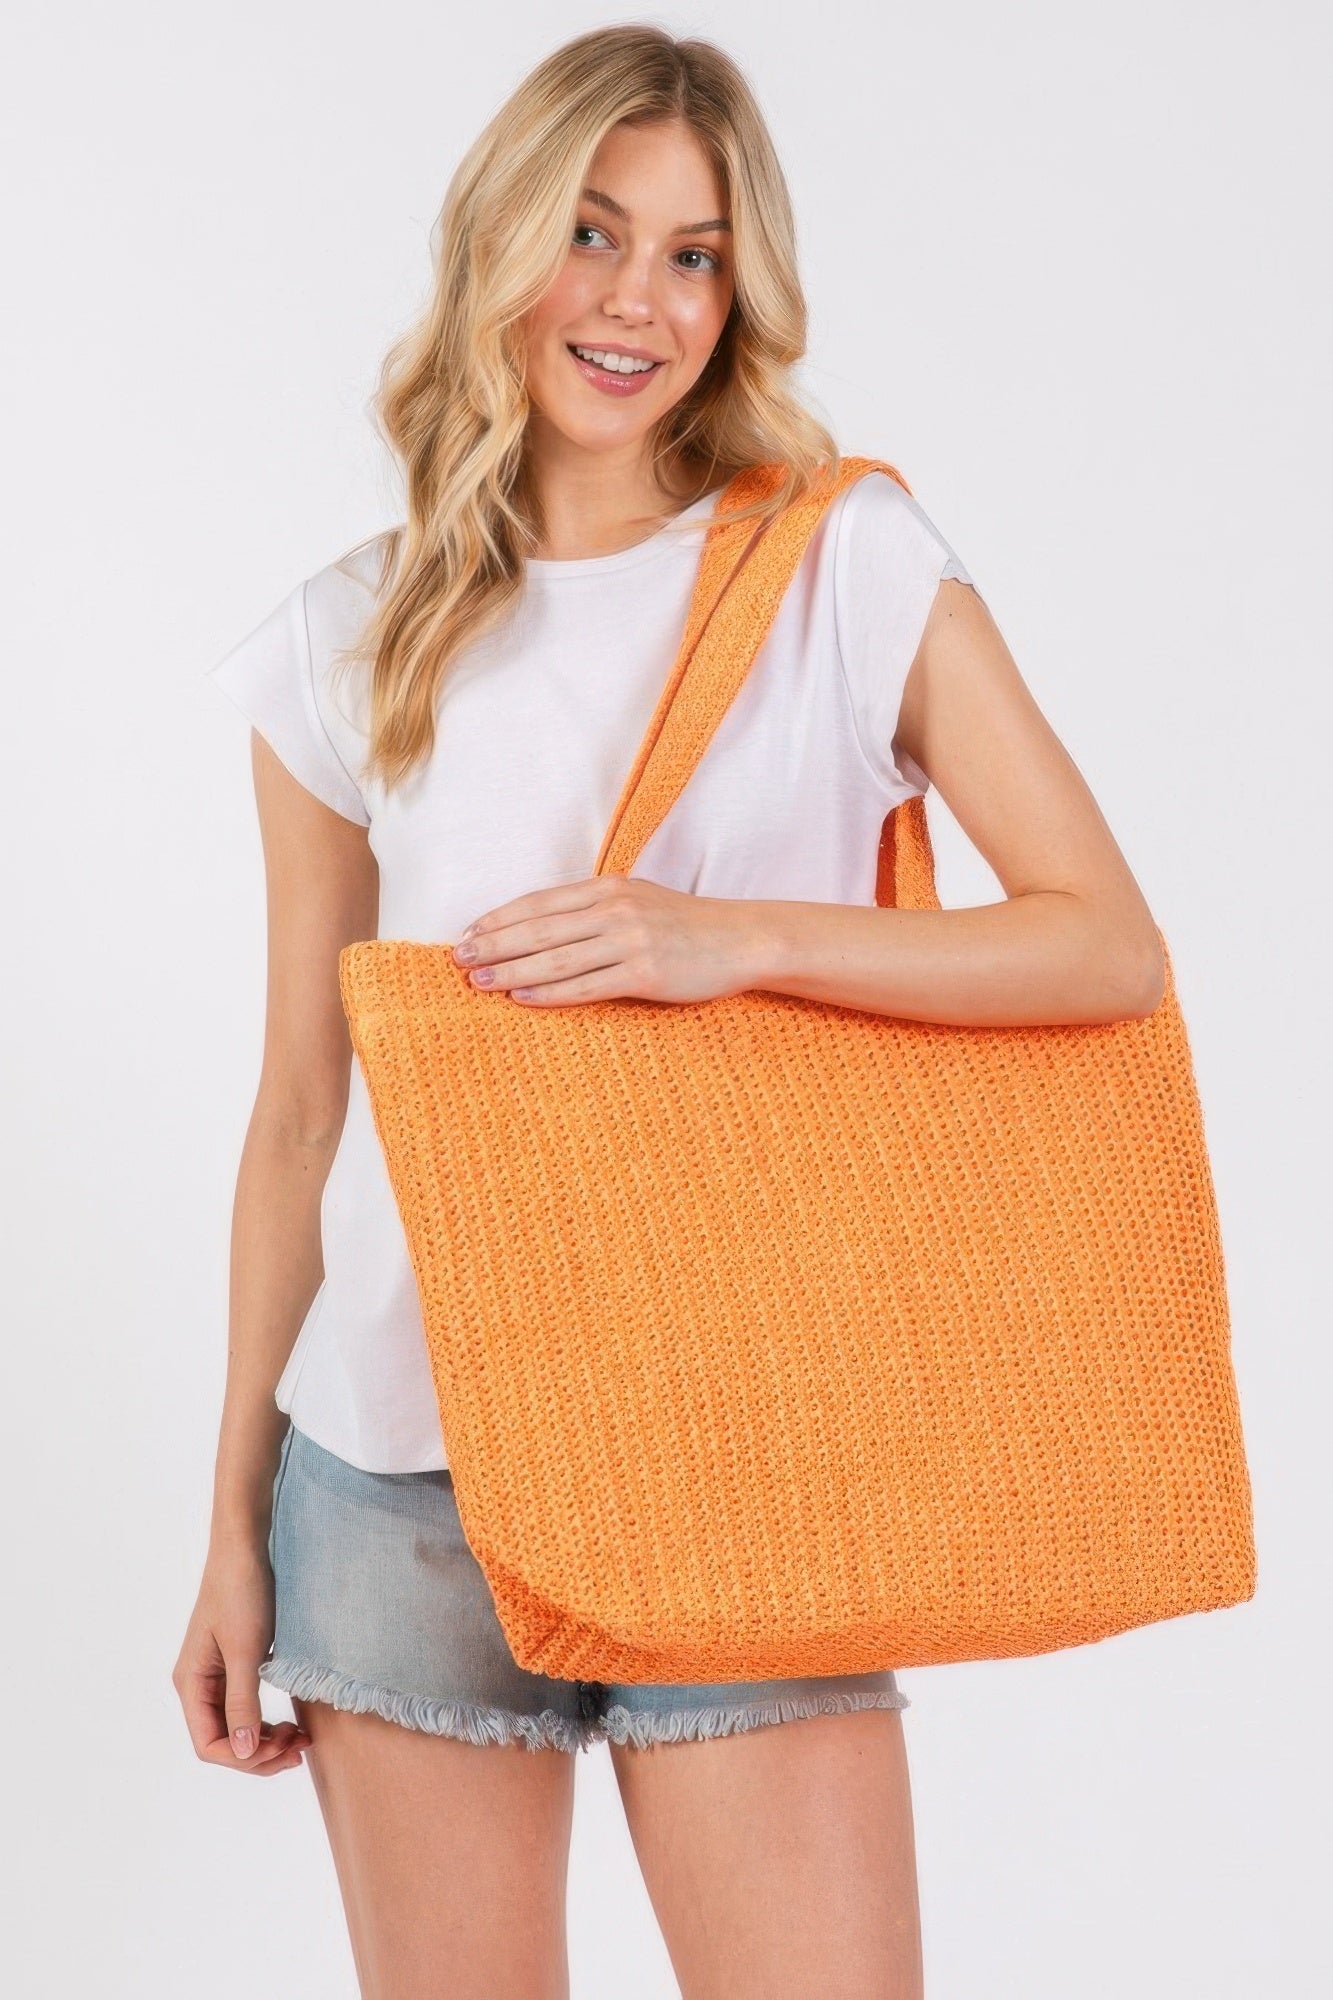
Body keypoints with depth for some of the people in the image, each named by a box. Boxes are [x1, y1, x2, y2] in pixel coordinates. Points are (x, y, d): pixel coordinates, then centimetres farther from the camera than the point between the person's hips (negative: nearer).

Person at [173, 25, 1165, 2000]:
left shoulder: (857, 568, 0)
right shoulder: (351, 646, 6)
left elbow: (1112, 947, -5)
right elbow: (301, 1109, 9)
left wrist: (736, 940, -17)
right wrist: (236, 1518, 8)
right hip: (402, 1463, 2)